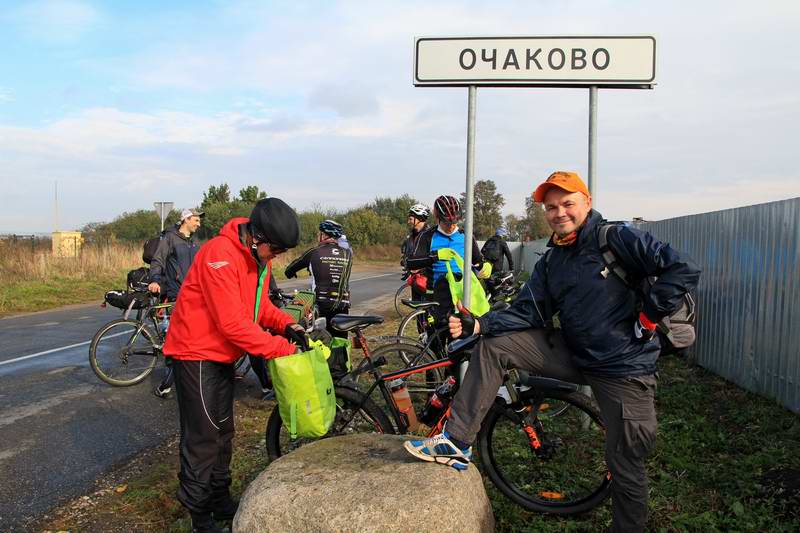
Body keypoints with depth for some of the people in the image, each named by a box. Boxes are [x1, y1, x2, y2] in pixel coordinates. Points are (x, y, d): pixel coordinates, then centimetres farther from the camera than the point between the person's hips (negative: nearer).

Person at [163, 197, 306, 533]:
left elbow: (259, 304, 9)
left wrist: (286, 324, -10)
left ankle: (221, 502, 34)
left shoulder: (258, 256, 0)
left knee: (223, 431, 18)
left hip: (222, 355, 9)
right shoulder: (220, 254, -28)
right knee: (203, 437, -1)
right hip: (197, 355, -9)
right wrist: (283, 348, -27)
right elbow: (233, 324, -30)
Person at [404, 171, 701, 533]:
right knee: (492, 346, -5)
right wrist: (477, 325, -14)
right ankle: (456, 443, -4)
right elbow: (527, 312, 0)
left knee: (624, 464, 1)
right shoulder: (551, 262, 8)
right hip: (573, 352, 6)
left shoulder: (617, 238, -11)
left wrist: (647, 316, -14)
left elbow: (684, 270, -15)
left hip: (623, 368, -6)